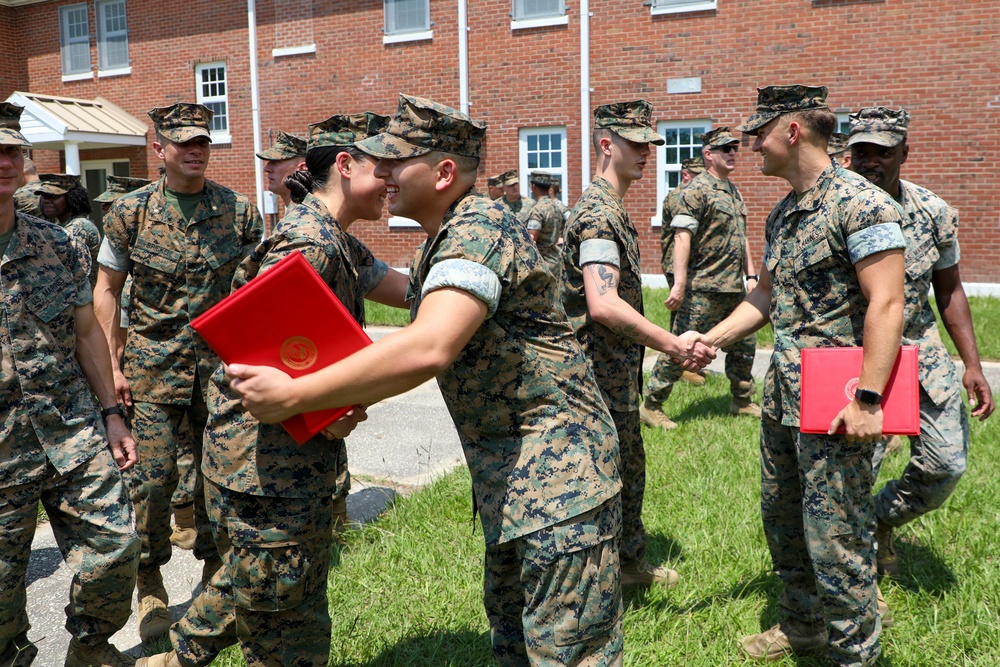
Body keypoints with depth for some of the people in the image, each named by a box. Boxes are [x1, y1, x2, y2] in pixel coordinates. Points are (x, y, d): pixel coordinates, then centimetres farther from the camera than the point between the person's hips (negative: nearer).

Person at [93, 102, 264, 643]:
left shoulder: (239, 211, 0)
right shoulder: (130, 212, -1)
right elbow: (106, 288, 5)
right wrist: (110, 365, -1)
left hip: (222, 365, 1)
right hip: (153, 367, -1)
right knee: (152, 477, -1)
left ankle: (216, 573, 28)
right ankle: (149, 588, 19)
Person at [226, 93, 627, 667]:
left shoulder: (480, 230, -21)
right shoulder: (443, 238, 12)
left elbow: (428, 349, -36)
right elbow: (421, 344, 18)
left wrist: (293, 396, -30)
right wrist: (355, 398, 3)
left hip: (557, 468, -10)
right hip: (507, 470, 10)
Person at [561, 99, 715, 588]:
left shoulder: (609, 208, 14)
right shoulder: (599, 213, -20)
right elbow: (604, 306, -34)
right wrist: (675, 345, -32)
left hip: (617, 372, 10)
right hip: (603, 376, -10)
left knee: (629, 469, 21)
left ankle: (631, 563, 37)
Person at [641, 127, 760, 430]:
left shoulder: (734, 191, 17)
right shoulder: (697, 190, -11)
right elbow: (682, 236, -18)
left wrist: (751, 275, 18)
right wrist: (679, 283, -25)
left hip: (735, 288, 9)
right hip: (704, 290, -9)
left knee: (744, 345, 16)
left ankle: (743, 402, 32)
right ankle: (651, 405, 5)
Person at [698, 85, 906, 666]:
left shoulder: (860, 203, -14)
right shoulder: (782, 215, 13)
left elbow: (886, 304, -20)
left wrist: (869, 399, -24)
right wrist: (707, 341, 11)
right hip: (784, 398, 9)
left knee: (835, 538, 0)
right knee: (782, 519, 20)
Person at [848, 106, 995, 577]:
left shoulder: (935, 213, -2)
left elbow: (949, 291, 8)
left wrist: (972, 365, 4)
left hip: (920, 349, 4)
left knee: (947, 463, 5)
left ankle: (882, 518, 33)